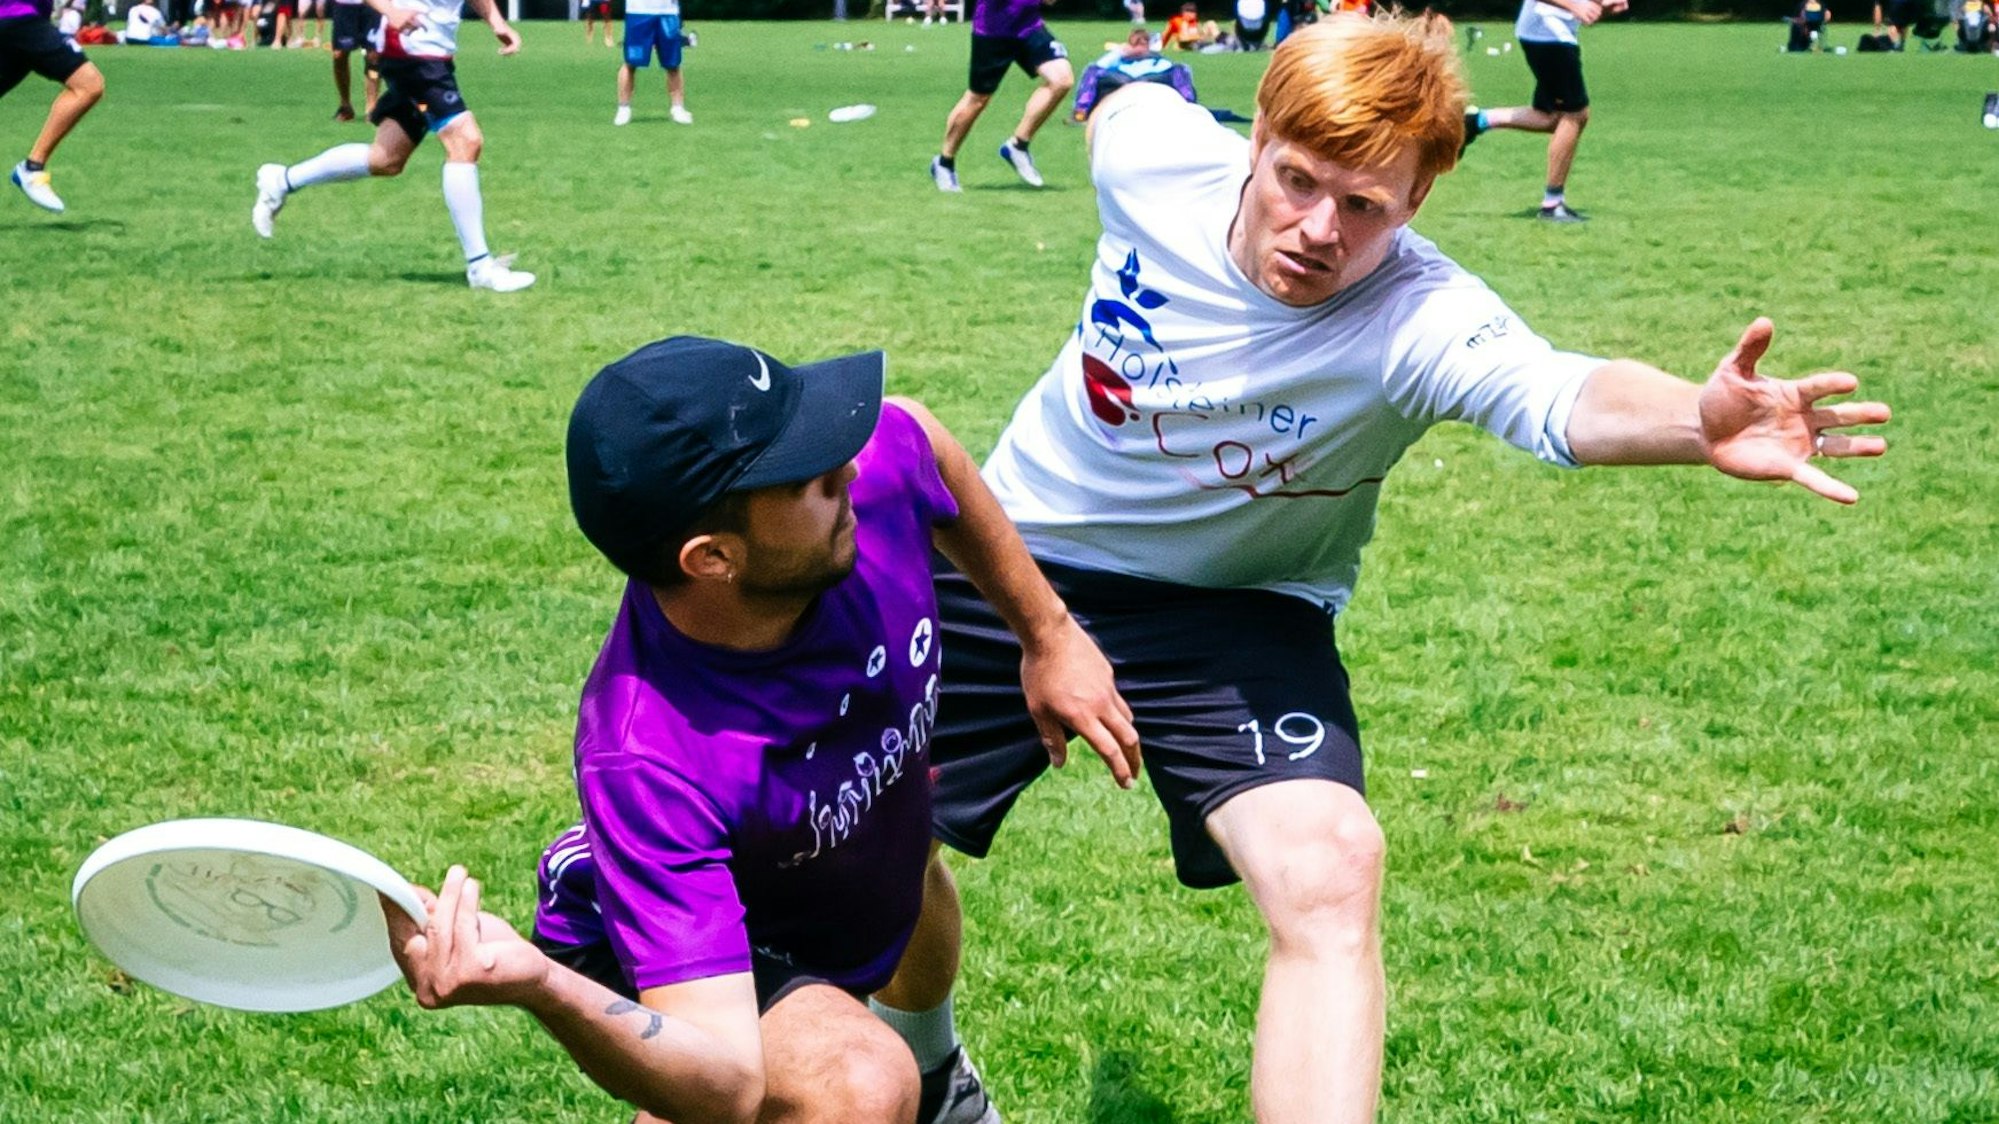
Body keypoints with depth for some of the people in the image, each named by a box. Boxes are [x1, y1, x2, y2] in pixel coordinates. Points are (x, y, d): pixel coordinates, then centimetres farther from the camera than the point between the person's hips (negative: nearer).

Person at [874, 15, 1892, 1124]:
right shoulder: (1152, 148, -21)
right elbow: (1121, 99, 6)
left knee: (1329, 876, -26)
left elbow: (1557, 395, -55)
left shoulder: (1419, 320, -32)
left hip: (1237, 617, -3)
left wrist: (1694, 418, -74)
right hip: (1014, 556, 3)